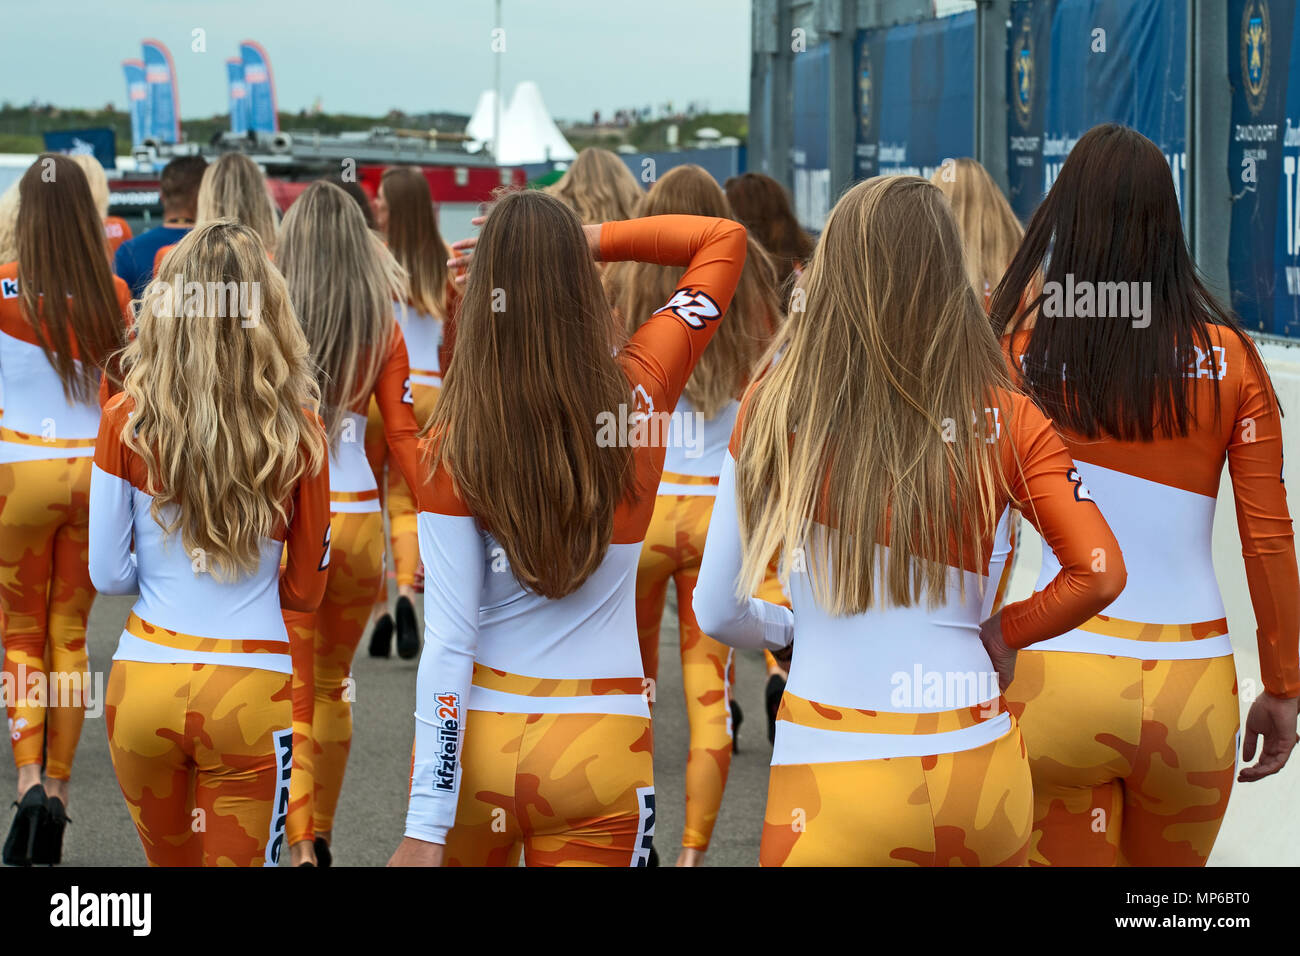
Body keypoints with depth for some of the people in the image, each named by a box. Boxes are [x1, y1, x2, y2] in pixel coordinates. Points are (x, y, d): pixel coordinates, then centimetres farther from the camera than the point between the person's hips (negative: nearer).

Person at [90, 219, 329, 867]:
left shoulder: (127, 421, -5)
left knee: (171, 861, 20)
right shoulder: (298, 432, -6)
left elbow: (108, 574, 0)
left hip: (145, 681, 2)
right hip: (250, 691, -1)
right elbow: (306, 591, 4)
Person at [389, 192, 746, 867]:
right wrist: (589, 242, 1)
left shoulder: (455, 443, -13)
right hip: (600, 751, 1)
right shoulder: (641, 396, -8)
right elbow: (724, 238, 8)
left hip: (477, 742, -1)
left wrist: (425, 828, -11)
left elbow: (449, 642, -13)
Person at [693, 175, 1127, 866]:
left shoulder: (773, 408, -2)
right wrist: (1002, 633, 9)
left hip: (832, 782, -2)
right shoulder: (1007, 421, -1)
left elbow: (718, 613, 3)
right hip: (977, 763, 2)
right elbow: (1099, 574, -8)